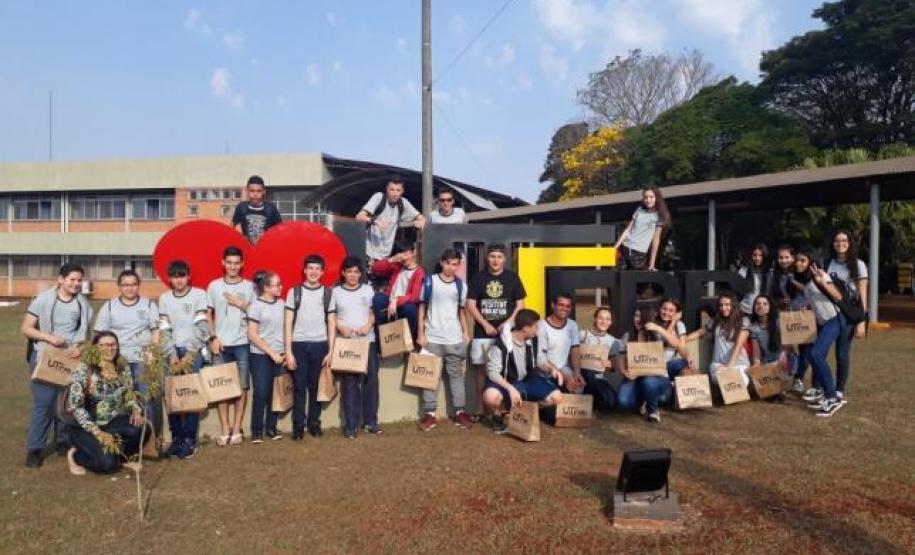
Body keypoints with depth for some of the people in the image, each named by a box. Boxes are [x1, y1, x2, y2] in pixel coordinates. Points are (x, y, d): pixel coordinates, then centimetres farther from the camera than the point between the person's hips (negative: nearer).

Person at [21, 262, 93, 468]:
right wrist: (49, 337, -19)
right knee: (43, 403, -7)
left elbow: (86, 333, 11)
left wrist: (81, 348, -8)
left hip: (71, 359, 3)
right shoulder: (43, 299, -7)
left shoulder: (83, 303, 3)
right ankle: (34, 449, 3)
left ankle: (63, 442, 24)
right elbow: (26, 328, -5)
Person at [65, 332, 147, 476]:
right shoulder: (83, 370, -12)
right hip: (85, 427, -4)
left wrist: (136, 410, -12)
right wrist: (97, 432, -20)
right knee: (107, 463, -24)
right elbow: (75, 406, -15)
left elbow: (129, 396, 11)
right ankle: (76, 455, 8)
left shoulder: (124, 368, 2)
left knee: (139, 429, -27)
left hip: (113, 422, 4)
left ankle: (117, 454, 3)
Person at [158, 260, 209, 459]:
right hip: (174, 351, 3)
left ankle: (190, 439, 1)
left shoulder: (199, 294, 0)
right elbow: (164, 330, 4)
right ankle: (176, 437, 10)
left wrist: (190, 352, -13)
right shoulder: (164, 298, 9)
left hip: (194, 351, -3)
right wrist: (171, 354, -8)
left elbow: (202, 326, -6)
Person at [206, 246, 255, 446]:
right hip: (221, 344, 0)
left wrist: (241, 304, -9)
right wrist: (213, 338, -3)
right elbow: (208, 315, 8)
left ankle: (237, 430, 10)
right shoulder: (214, 286, 6)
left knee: (242, 386, 2)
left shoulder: (249, 286, 4)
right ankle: (224, 430, 10)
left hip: (243, 344, 0)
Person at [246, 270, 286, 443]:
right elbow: (252, 334, -10)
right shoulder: (256, 305, -8)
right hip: (260, 355, -4)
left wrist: (286, 351, 3)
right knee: (261, 393, -4)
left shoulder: (281, 304, 6)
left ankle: (271, 427, 18)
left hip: (279, 355, 4)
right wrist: (271, 352, -13)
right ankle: (256, 431, 9)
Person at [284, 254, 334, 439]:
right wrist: (288, 352, -3)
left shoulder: (328, 293, 6)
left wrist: (330, 351, 1)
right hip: (299, 344, -1)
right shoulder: (294, 292, 4)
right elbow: (288, 323, 3)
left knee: (316, 387, 5)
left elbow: (331, 324, 7)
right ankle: (298, 425, 11)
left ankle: (314, 423, 17)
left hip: (320, 345, 1)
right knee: (299, 387, 1)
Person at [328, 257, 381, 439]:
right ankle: (351, 425, 5)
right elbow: (331, 317, 5)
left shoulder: (368, 290, 10)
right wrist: (340, 327, -13)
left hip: (368, 341, 2)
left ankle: (371, 421, 13)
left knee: (371, 379, 2)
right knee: (349, 382, 0)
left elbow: (374, 311, 9)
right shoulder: (335, 292, 5)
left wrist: (368, 325, -9)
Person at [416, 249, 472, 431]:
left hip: (454, 338, 2)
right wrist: (420, 333, -4)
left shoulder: (460, 285, 5)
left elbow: (462, 310, 13)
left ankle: (460, 412, 13)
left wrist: (466, 332, 5)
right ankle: (429, 413, 8)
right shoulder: (429, 281, -2)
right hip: (432, 337, -2)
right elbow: (422, 307, 1)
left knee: (456, 374, 7)